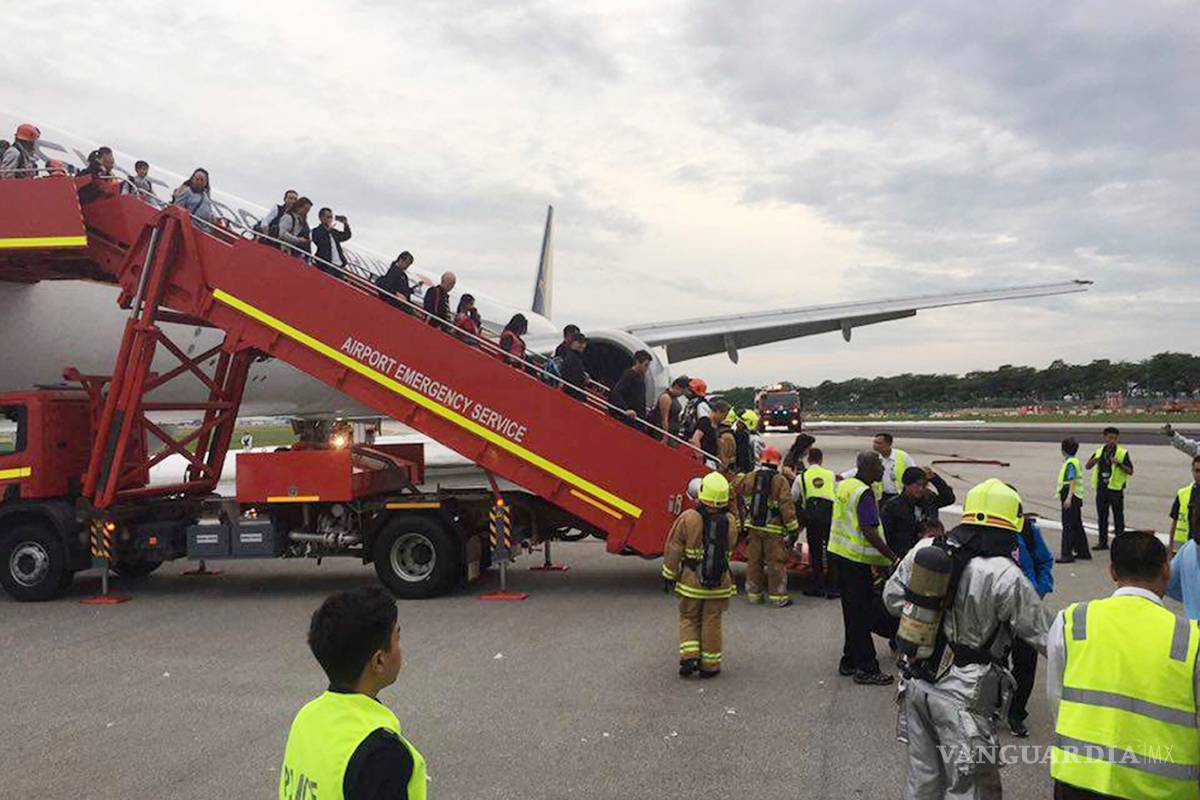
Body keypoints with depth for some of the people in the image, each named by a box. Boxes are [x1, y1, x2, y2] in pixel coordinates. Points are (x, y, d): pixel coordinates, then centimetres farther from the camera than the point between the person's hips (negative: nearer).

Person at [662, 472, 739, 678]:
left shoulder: (688, 518, -15)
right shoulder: (730, 522, -9)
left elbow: (673, 550, -9)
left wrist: (669, 576, 3)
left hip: (691, 580, -1)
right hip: (719, 583, 1)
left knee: (689, 619, 15)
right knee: (712, 622, 11)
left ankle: (689, 657, 2)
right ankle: (709, 666, 17)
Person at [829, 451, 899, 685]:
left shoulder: (843, 486, 11)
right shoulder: (864, 493, -18)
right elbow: (869, 532, -24)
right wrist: (893, 557, -18)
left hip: (838, 552, 9)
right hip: (855, 560, -9)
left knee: (851, 611, 16)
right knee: (862, 614, -3)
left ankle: (850, 661, 23)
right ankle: (866, 669, 3)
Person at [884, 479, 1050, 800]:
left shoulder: (924, 549, -2)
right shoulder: (1005, 577, -18)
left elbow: (892, 597, 10)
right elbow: (1046, 636, -10)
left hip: (916, 683, 6)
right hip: (962, 697, -6)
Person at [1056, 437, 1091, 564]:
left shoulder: (1070, 463, -15)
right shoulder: (1075, 461, 15)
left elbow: (1073, 481, -22)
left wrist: (1069, 498, -27)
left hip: (1071, 497, -10)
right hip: (1076, 497, 10)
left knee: (1068, 526, -7)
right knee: (1077, 525, 16)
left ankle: (1067, 554, -6)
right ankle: (1083, 552, 23)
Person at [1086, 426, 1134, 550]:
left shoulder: (1122, 453, -2)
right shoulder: (1099, 451, 10)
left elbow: (1130, 471, -5)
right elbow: (1088, 466, 8)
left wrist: (1119, 464, -21)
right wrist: (1094, 460, -13)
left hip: (1115, 489, -4)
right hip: (1101, 488, 4)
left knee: (1118, 517, 2)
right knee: (1102, 517, 9)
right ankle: (1102, 542, 17)